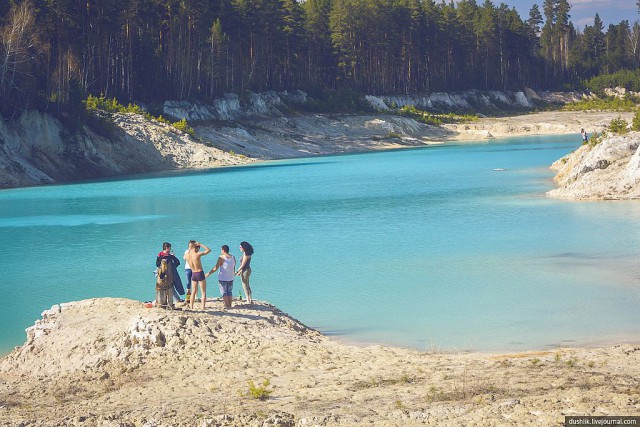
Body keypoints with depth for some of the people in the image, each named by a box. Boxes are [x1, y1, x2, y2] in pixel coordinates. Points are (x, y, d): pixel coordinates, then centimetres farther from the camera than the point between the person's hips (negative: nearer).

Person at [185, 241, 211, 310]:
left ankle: (191, 307, 14)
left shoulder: (187, 256, -4)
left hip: (193, 274, 5)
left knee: (193, 292, 15)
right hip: (200, 273, -5)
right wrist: (200, 244, -1)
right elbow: (208, 250, -6)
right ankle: (203, 308, -4)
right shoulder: (197, 254, -17)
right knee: (203, 292, 2)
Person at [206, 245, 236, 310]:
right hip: (230, 278, 5)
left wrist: (209, 273, -9)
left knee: (224, 293, 2)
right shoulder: (233, 257, 3)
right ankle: (230, 305, 13)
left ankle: (227, 306, -2)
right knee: (229, 292, 14)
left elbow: (216, 268, -16)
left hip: (223, 278, -5)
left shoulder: (221, 257, -13)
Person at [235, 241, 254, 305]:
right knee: (247, 286, 15)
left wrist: (237, 272, -14)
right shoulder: (245, 253, 11)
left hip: (245, 271, -10)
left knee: (245, 286, -4)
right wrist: (240, 272, 19)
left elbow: (243, 265, -19)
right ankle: (250, 300, 20)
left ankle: (249, 301, -1)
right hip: (246, 270, 10)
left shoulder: (246, 254, -19)